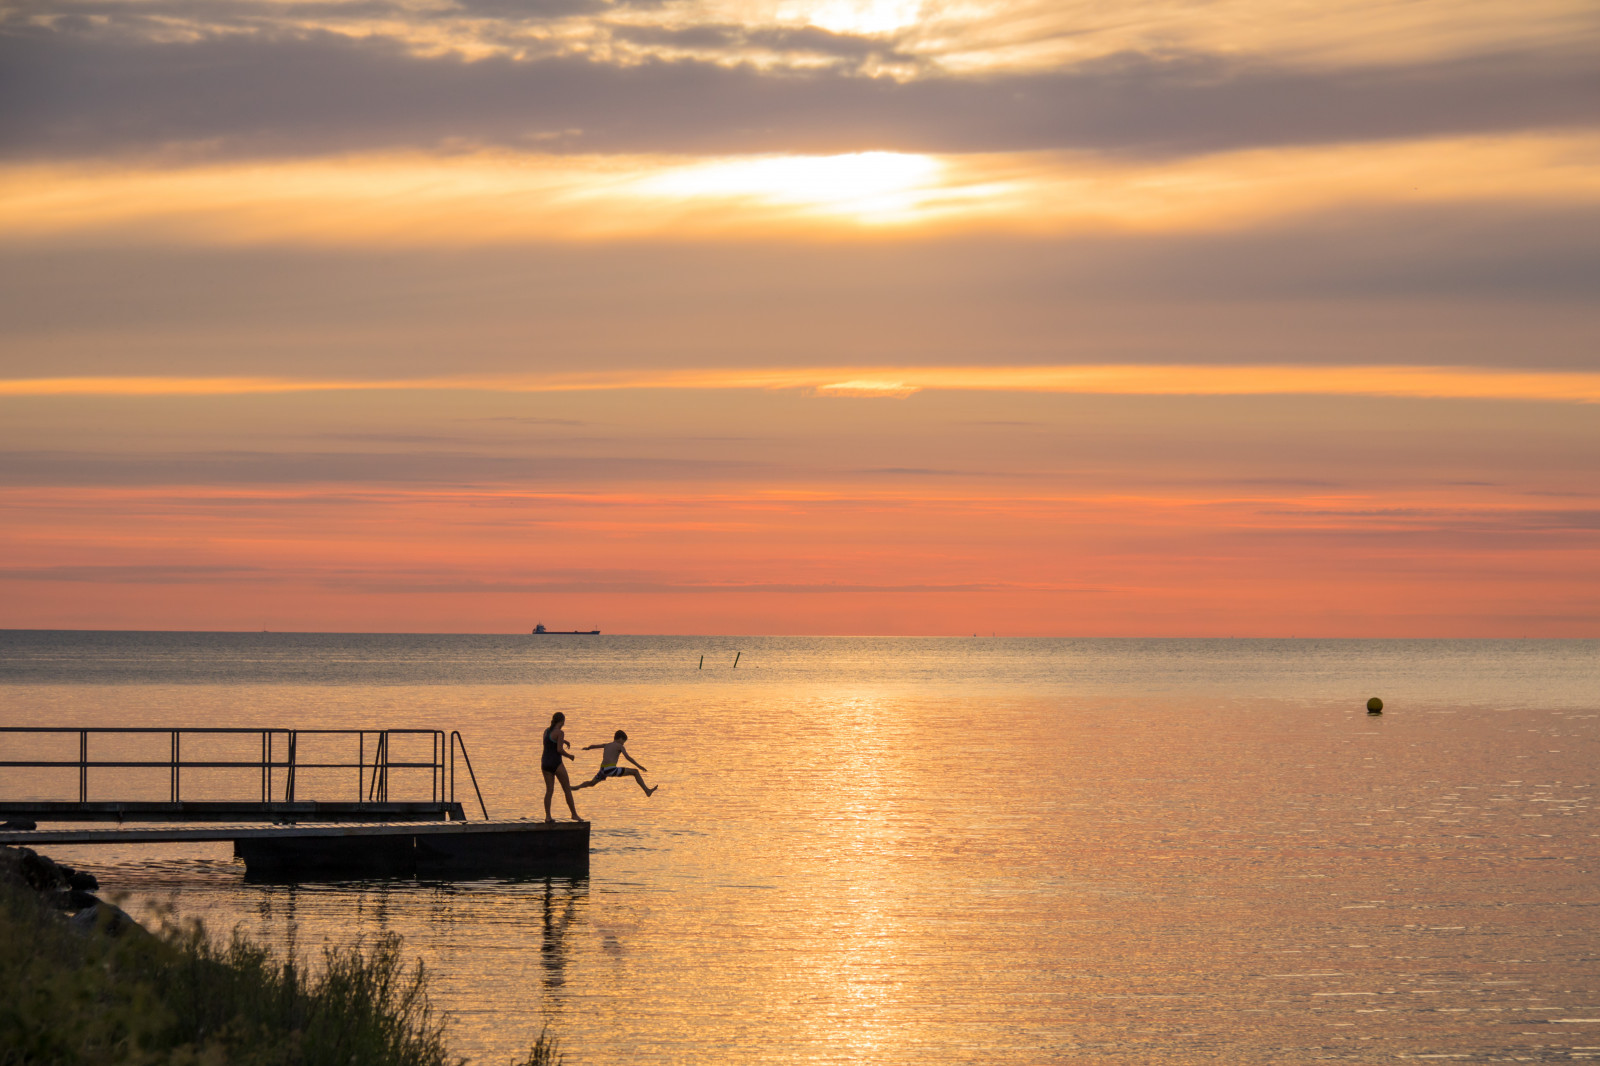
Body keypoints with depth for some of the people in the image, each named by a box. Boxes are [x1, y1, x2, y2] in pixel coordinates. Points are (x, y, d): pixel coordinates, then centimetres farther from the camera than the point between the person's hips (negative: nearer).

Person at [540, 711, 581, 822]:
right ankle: (574, 814, 10)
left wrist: (564, 741, 46)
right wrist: (569, 756, -1)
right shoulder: (560, 732, -12)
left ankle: (547, 816, -3)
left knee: (549, 790, 6)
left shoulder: (546, 731, 11)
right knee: (567, 789, 5)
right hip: (556, 763, -7)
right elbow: (559, 750, -18)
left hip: (545, 763, 7)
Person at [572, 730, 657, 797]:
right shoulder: (620, 746, 6)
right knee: (635, 772, 1)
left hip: (603, 770, 6)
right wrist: (639, 766, -9)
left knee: (591, 783, 32)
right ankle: (647, 791, -5)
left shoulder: (606, 745, 25)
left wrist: (587, 748, 62)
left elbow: (593, 746, 39)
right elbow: (627, 757, -9)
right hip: (611, 769, -6)